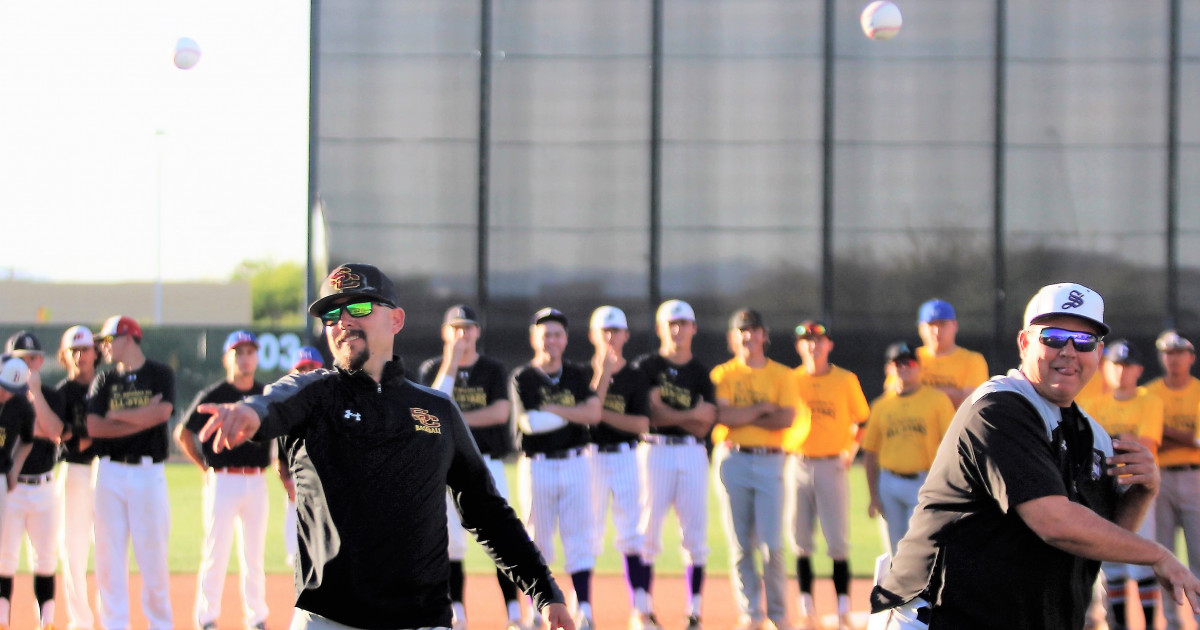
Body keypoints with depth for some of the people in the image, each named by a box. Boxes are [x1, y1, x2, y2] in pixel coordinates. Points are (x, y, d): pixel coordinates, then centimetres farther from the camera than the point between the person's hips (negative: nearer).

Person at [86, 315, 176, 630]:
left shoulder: (160, 374, 4)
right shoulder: (104, 380, 11)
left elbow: (162, 412, -13)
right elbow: (93, 427, -3)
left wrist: (118, 415, -5)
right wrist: (143, 418, -10)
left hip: (149, 472, -3)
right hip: (110, 473, 3)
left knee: (153, 554, -2)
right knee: (108, 553, 1)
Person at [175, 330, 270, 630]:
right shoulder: (212, 396, -4)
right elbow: (182, 434, 4)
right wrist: (206, 468, 3)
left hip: (257, 482, 4)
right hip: (222, 480, -4)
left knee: (255, 553, 8)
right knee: (216, 552, -3)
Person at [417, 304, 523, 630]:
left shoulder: (493, 370, 5)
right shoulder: (432, 369, 5)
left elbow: (500, 411, -9)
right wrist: (451, 363, -16)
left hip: (487, 463, -1)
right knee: (450, 541, 0)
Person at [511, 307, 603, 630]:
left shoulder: (577, 376, 10)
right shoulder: (522, 379, -1)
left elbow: (594, 412, -6)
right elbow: (529, 422, -15)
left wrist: (552, 409, -12)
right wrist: (577, 412, -8)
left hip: (575, 464, 2)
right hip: (537, 467, -2)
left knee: (579, 538, -4)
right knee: (538, 541, 1)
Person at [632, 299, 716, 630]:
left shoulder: (701, 372, 11)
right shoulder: (646, 366, 3)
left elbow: (703, 426, 2)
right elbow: (652, 414, -8)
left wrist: (668, 415, -7)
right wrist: (691, 415, -3)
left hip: (692, 454, 3)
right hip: (654, 451, -3)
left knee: (696, 535, -1)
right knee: (648, 532, -5)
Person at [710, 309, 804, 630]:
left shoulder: (781, 375, 7)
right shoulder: (722, 374, 7)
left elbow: (788, 419, -7)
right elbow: (723, 416, -9)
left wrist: (743, 417, -7)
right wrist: (763, 408, -6)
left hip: (769, 461, -1)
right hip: (732, 461, 1)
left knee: (772, 545, -7)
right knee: (740, 545, 1)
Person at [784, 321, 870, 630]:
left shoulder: (846, 380, 4)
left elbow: (862, 421, 9)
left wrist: (851, 451, -1)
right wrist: (783, 449, -2)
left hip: (832, 466, -2)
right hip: (797, 465, 2)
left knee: (838, 542, -5)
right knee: (800, 541, 2)